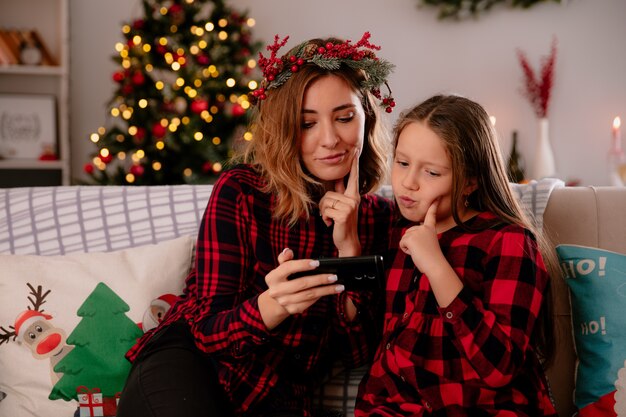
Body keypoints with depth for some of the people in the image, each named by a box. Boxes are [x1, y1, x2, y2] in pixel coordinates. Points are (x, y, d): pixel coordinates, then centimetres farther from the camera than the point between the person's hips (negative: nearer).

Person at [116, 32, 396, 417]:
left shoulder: (380, 216, 0)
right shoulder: (241, 191, -8)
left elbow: (360, 353, -3)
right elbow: (207, 329, -11)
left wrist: (350, 250, -16)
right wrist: (273, 306, -31)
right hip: (190, 363, -1)